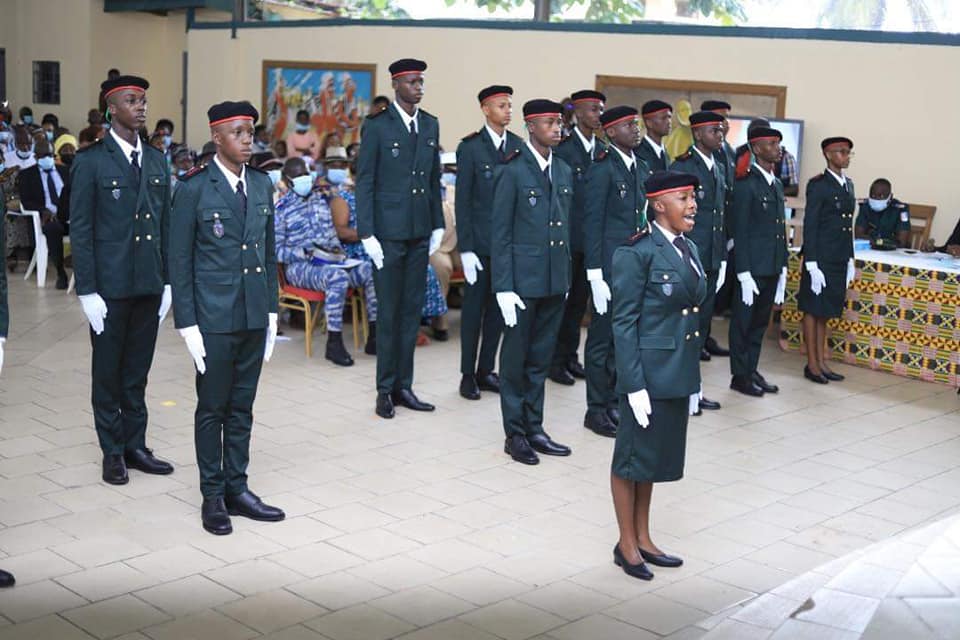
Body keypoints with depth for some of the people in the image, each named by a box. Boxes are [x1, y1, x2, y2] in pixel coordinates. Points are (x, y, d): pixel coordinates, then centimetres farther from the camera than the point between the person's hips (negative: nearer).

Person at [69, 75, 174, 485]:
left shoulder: (156, 161, 9)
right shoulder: (90, 162, -6)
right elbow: (80, 230, -8)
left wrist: (167, 281, 8)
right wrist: (87, 291, -12)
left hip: (150, 285, 4)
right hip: (110, 286, -4)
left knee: (137, 372, 13)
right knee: (108, 373, 7)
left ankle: (135, 446, 24)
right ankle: (113, 453, 18)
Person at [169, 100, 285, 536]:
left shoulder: (262, 185, 7)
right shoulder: (194, 189, -8)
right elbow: (179, 260, -7)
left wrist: (271, 311, 10)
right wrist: (187, 324, -11)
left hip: (254, 316, 5)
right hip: (214, 318, -5)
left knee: (242, 408, 13)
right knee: (212, 409, 6)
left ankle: (237, 488, 23)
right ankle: (212, 496, 17)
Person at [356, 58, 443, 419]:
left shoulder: (430, 125, 10)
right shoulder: (377, 126, -7)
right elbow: (364, 182, -7)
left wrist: (438, 225, 10)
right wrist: (367, 234, -12)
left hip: (420, 233, 5)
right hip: (389, 233, -5)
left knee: (412, 310, 10)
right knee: (389, 312, 1)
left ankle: (403, 386, 19)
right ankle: (385, 389, 12)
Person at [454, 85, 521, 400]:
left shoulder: (519, 146, 7)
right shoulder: (470, 148, -6)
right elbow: (462, 201, -7)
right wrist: (466, 248, -12)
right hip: (481, 242, -4)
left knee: (499, 308, 10)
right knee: (474, 308, 4)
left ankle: (486, 371, 21)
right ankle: (468, 375, 14)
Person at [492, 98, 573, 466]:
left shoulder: (564, 172, 10)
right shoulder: (513, 172, -9)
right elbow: (500, 235, -10)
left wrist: (567, 276, 12)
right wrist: (504, 287, -13)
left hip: (555, 282, 6)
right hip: (523, 281, -6)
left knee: (540, 359, 13)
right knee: (515, 359, 6)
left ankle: (534, 429, 24)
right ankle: (515, 434, 16)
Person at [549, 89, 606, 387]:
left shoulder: (602, 150, 10)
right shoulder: (562, 147, -10)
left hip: (594, 237, 6)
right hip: (568, 237, -6)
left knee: (580, 299, 13)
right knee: (561, 298, 2)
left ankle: (571, 355, 23)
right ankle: (555, 360, 11)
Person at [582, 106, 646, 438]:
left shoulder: (641, 168, 13)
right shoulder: (602, 168, -10)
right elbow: (592, 224, -12)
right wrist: (596, 275, -15)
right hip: (611, 268, -7)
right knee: (603, 339, 2)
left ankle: (613, 401, 24)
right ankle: (597, 410, 12)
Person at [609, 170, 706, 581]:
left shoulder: (689, 250, 9)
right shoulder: (636, 253, -15)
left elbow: (690, 317, 14)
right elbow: (623, 322, -16)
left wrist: (694, 380, 14)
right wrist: (634, 384, -19)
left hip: (678, 373, 8)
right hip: (648, 371, -8)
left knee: (656, 455, 17)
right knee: (632, 455, 7)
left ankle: (643, 539, 30)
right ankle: (627, 545, 21)